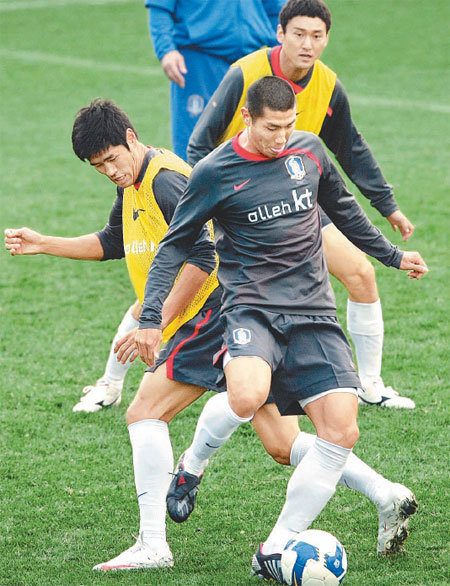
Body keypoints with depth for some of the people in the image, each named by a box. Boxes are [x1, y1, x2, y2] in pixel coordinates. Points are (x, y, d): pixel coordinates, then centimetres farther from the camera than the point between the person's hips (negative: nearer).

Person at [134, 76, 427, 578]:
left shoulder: (309, 150, 8)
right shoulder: (214, 173, -3)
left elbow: (343, 209, 26)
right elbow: (175, 245, 4)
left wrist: (391, 255, 33)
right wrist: (150, 316, -4)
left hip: (314, 312, 4)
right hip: (252, 307, -4)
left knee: (341, 430, -11)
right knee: (247, 395, -35)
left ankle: (275, 551, -1)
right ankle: (192, 464, -1)